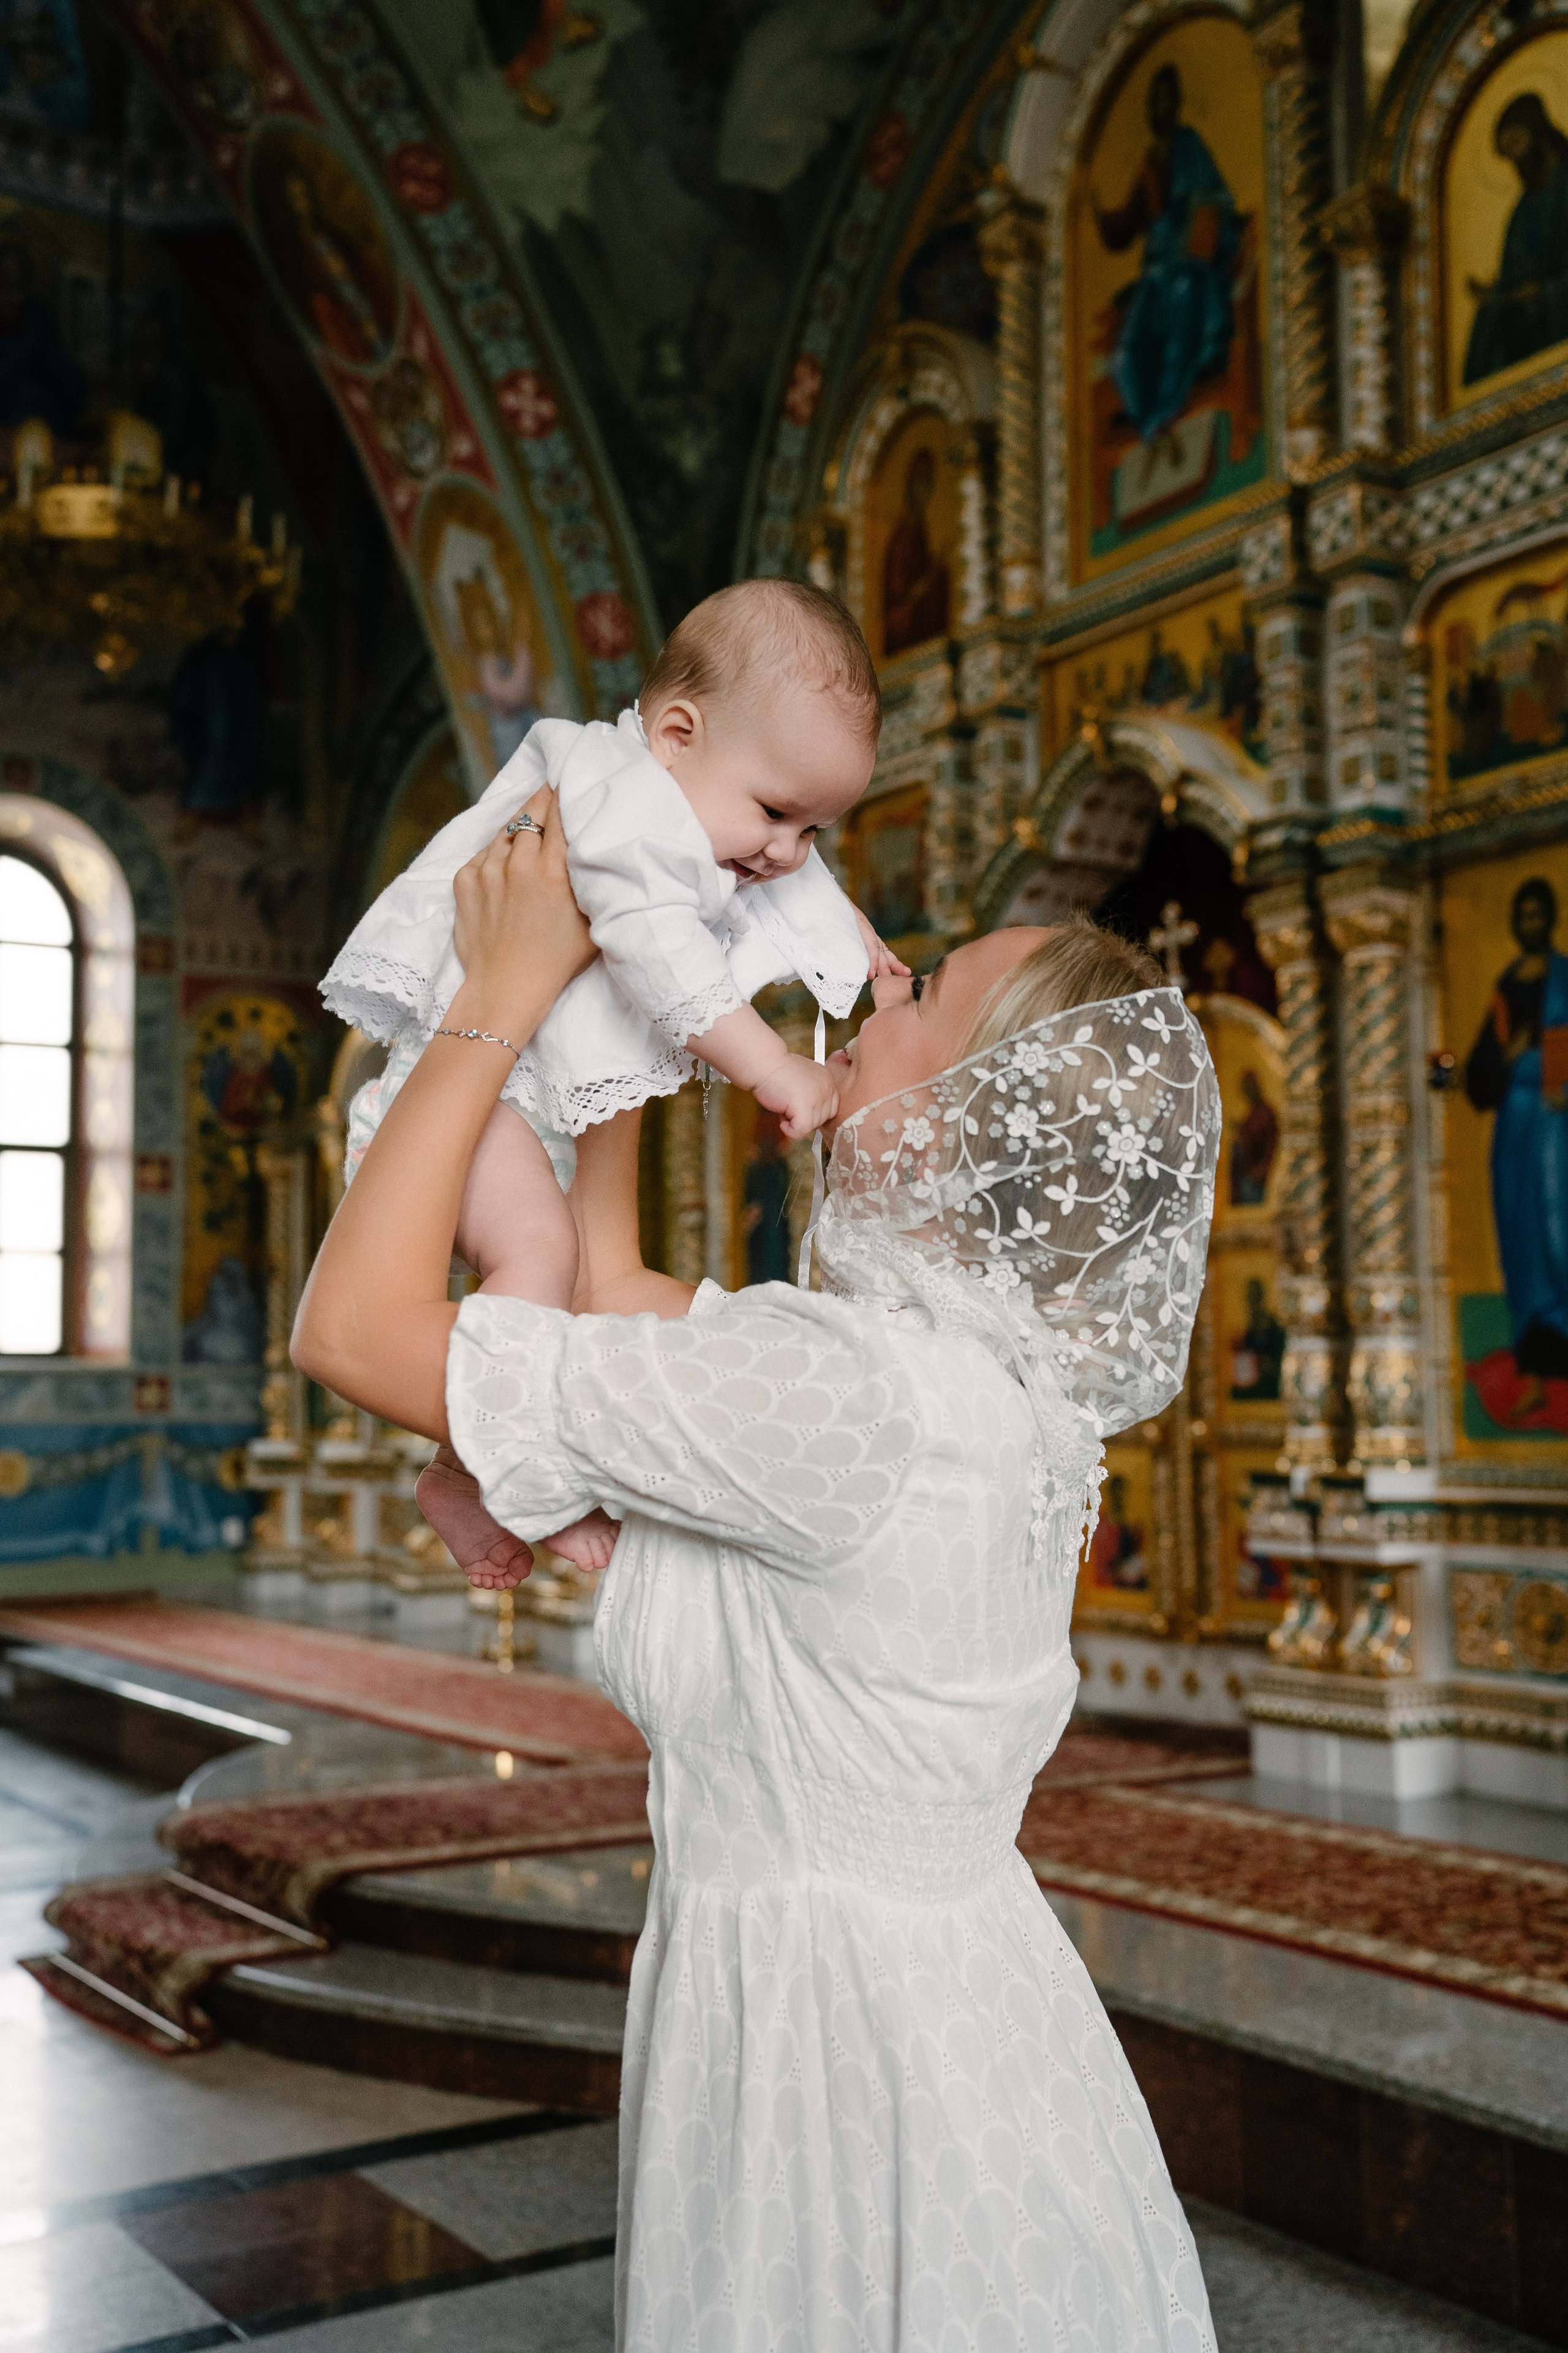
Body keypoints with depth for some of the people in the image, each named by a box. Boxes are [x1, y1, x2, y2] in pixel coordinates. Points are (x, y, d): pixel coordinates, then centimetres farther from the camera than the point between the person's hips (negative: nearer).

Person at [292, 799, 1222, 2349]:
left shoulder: (853, 1393, -27)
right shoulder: (986, 1367, 0)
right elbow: (613, 1304, 14)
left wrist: (507, 993, -12)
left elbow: (352, 1323, -21)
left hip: (840, 2038, -8)